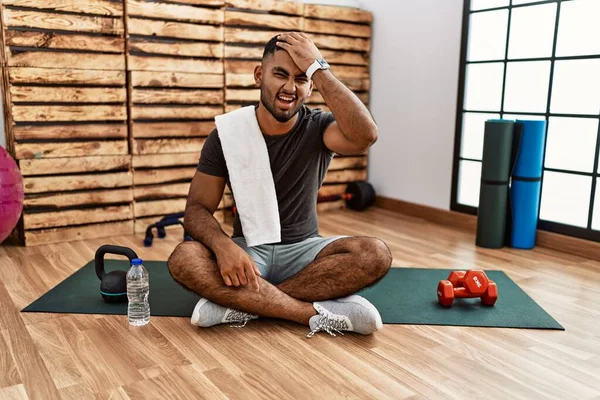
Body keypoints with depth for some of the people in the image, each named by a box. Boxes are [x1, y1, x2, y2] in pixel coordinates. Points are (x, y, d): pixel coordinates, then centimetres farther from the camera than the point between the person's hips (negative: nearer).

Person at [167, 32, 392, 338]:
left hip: (304, 250, 0)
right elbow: (197, 208, -9)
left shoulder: (318, 128, -8)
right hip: (248, 249, 0)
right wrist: (223, 246, -31)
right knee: (184, 259, -30)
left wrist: (319, 68, -25)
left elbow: (365, 136, -31)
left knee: (376, 254, -28)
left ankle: (241, 303, -24)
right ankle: (318, 313, -28)